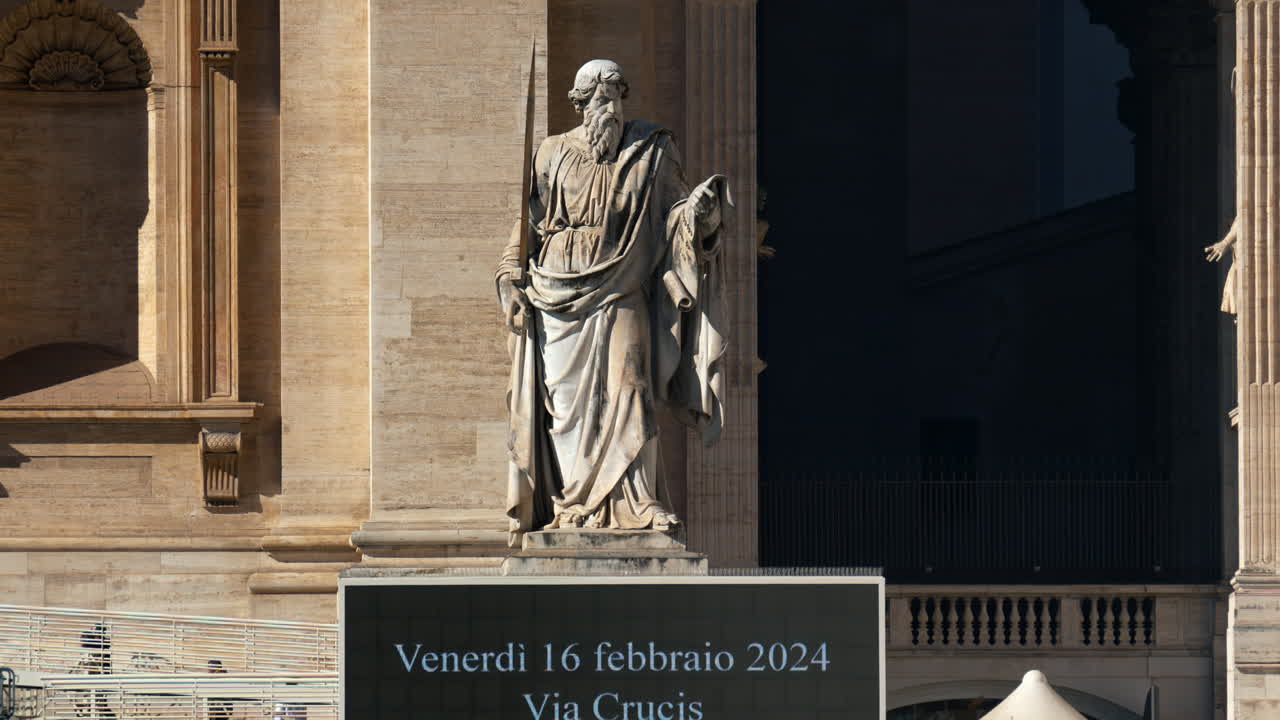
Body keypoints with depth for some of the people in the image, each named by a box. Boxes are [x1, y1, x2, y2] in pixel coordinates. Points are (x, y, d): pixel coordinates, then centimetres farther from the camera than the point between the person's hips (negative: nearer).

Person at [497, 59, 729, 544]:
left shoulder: (652, 153, 7)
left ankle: (636, 502, -9)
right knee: (566, 398, -1)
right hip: (560, 299, 1)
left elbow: (676, 209, 9)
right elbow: (528, 218, 12)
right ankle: (573, 504, 4)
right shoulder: (554, 155, 8)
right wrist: (512, 277, 4)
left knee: (627, 392, -11)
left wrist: (700, 209, -14)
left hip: (622, 297, -1)